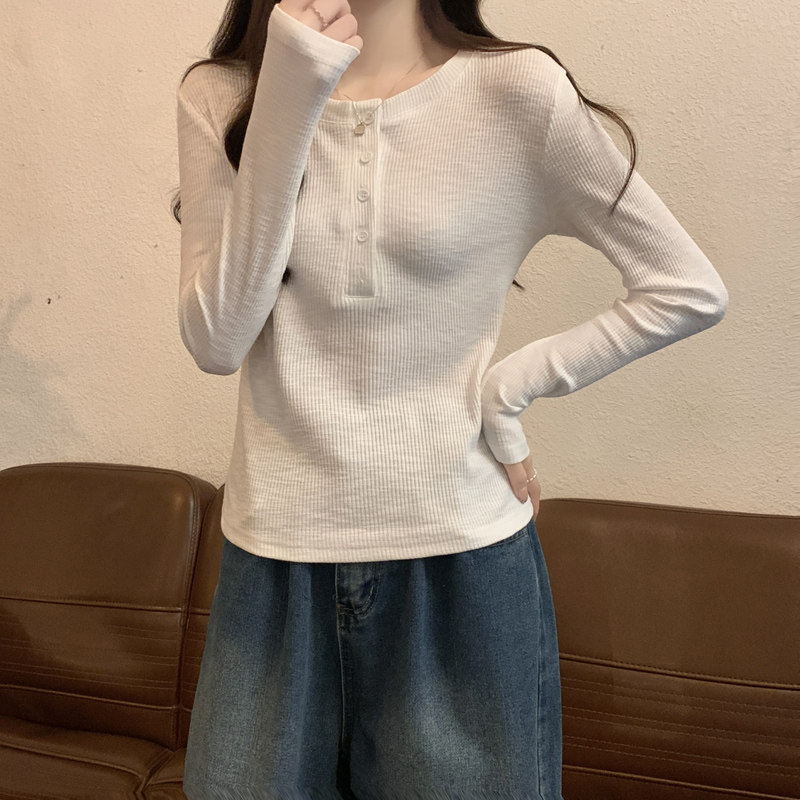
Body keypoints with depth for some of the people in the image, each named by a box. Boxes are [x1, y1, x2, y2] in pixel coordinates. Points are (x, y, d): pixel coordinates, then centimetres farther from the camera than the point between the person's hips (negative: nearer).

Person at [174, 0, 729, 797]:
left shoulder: (517, 92, -6)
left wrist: (511, 385, -9)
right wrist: (290, 100, -16)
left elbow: (690, 290, -2)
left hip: (461, 551, -1)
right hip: (275, 557, 2)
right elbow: (216, 342, -10)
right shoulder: (218, 97, 0)